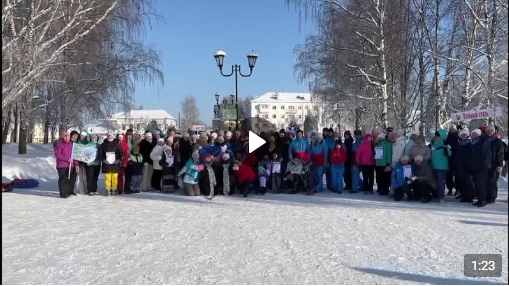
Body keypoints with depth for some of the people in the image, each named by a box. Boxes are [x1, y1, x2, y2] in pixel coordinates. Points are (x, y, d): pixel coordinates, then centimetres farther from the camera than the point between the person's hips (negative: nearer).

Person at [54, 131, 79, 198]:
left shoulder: (71, 144, 14)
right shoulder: (58, 144, -3)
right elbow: (58, 155, -11)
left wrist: (76, 164, 6)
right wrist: (67, 159, -15)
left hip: (71, 165, 6)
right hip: (62, 166, -6)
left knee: (72, 179, 12)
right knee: (63, 179, -4)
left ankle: (70, 191, 26)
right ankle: (63, 194, 3)